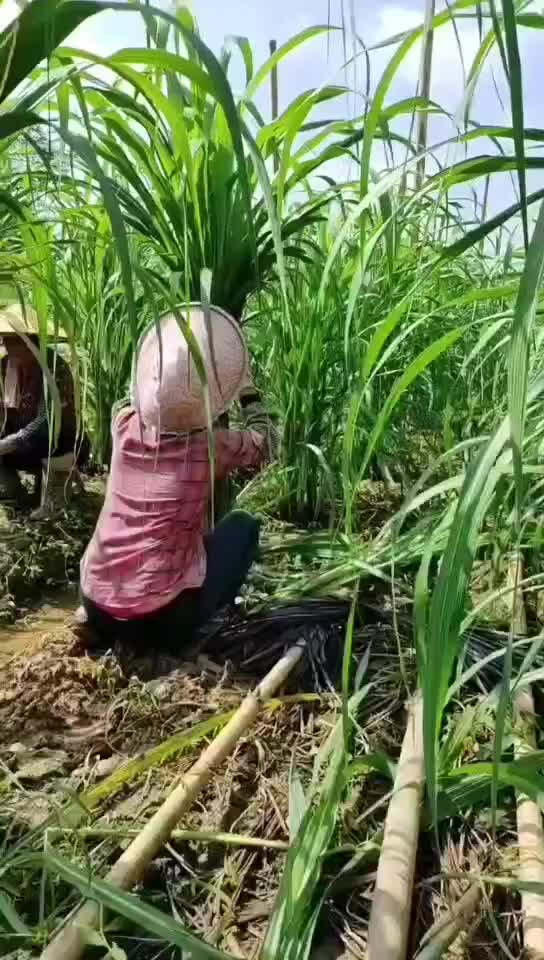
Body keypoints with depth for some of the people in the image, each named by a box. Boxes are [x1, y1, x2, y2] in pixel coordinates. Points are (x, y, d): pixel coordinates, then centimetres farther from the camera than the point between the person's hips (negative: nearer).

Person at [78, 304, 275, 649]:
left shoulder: (125, 425, -1)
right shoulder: (210, 447, -10)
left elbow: (143, 398, 25)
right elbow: (264, 441, 12)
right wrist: (247, 386, 24)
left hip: (97, 605, 4)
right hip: (164, 617, -4)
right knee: (244, 524, 12)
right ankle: (185, 629, 8)